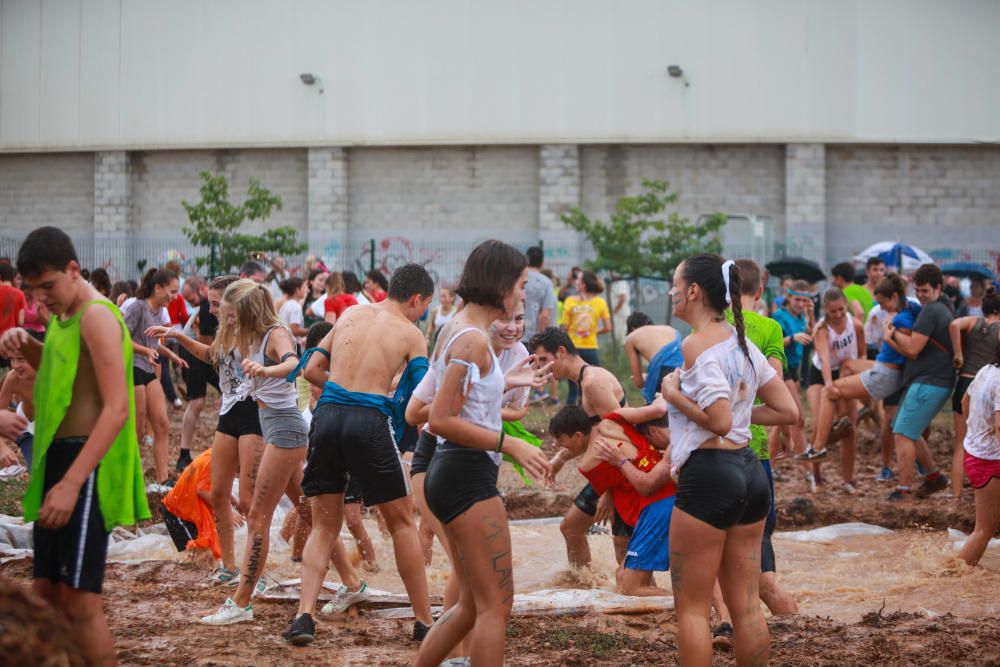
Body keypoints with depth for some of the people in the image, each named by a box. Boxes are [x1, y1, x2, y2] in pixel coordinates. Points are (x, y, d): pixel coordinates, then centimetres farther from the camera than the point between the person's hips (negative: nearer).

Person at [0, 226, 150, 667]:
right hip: (58, 459, 10)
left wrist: (71, 483, -27)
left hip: (88, 465, -10)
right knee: (46, 595, 10)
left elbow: (117, 409, -22)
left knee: (79, 600, -10)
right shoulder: (65, 317, 15)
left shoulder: (97, 317, -14)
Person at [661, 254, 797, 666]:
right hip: (749, 472, 8)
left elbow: (719, 421, -22)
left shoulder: (696, 345, -13)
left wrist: (674, 395, -8)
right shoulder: (743, 344, 12)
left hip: (708, 474, -8)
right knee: (746, 607, 12)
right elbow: (788, 412, 12)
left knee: (691, 606, 1)